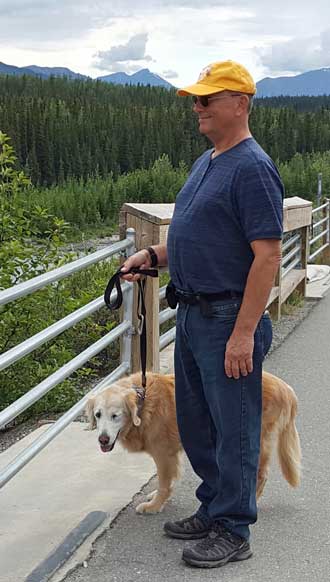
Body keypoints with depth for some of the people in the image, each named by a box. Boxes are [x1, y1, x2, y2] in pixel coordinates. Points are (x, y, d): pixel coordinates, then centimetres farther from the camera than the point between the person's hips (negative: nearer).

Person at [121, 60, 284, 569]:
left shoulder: (252, 168, -17)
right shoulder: (205, 163, 14)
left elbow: (267, 255, -22)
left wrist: (244, 334, -24)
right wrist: (153, 256, 8)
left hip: (228, 321, -10)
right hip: (192, 315, 10)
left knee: (232, 430, 3)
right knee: (195, 425, 18)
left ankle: (233, 531, 16)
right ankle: (213, 509, 34)